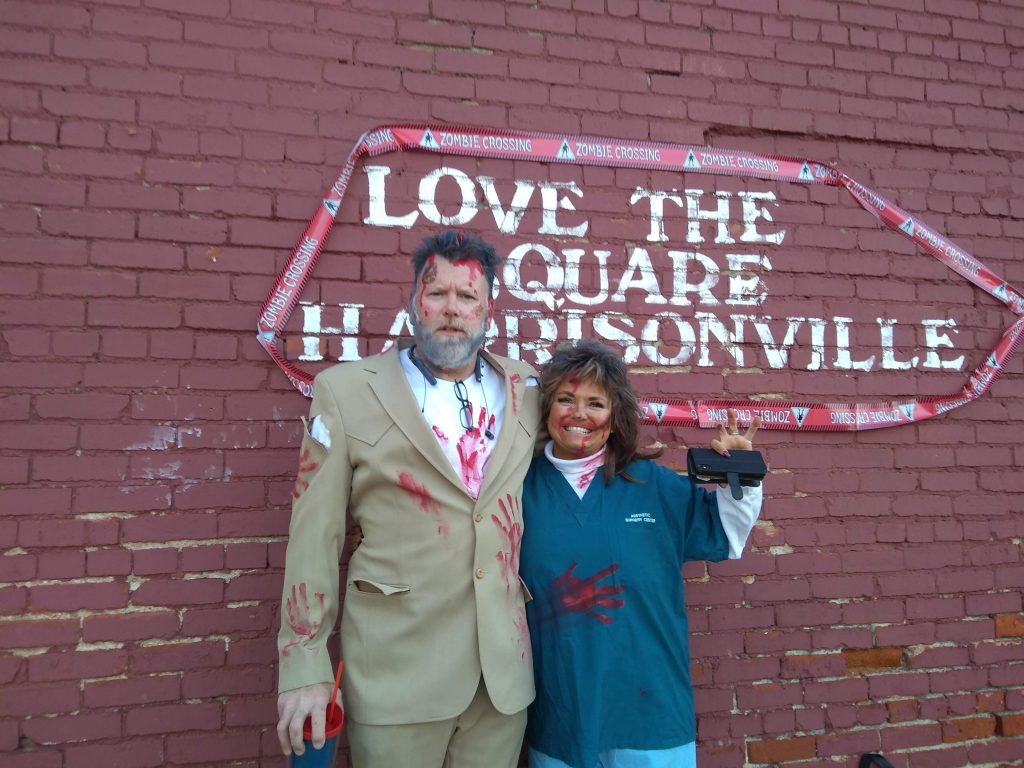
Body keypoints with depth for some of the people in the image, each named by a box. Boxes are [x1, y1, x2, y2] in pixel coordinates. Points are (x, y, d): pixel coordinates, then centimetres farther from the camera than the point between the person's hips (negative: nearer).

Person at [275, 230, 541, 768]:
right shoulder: (345, 391, -3)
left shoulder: (528, 392, 5)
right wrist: (304, 668, -6)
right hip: (398, 672, -2)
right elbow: (314, 537, -5)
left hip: (505, 672, 3)